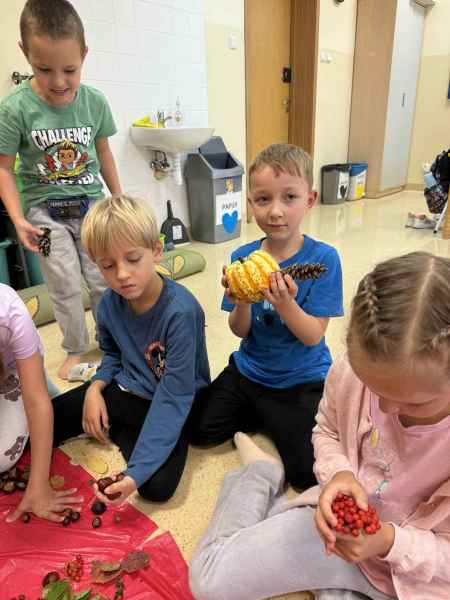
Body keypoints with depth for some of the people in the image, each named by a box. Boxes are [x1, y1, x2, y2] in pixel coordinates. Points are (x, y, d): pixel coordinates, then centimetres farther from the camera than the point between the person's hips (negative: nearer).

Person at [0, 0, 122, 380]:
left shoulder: (95, 101, -6)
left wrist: (119, 199, 11)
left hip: (91, 204, 2)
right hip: (45, 211, -2)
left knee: (103, 279, 9)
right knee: (65, 286, 4)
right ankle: (76, 349, 24)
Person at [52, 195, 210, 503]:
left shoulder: (181, 310, -30)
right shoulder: (109, 303, -9)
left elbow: (173, 395, -29)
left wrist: (136, 472, -33)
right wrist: (96, 386, -9)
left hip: (172, 402, -4)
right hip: (126, 390, 5)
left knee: (157, 485, -26)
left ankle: (120, 429, 1)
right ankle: (120, 428, 13)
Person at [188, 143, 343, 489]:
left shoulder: (323, 258, -16)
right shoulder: (242, 258, -6)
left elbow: (313, 335, -16)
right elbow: (240, 331, -3)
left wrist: (285, 304, -35)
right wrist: (241, 304, -26)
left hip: (303, 382, -3)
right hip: (248, 371, 4)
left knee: (308, 472, -12)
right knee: (199, 430, -1)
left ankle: (276, 423, 16)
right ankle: (262, 417, 19)